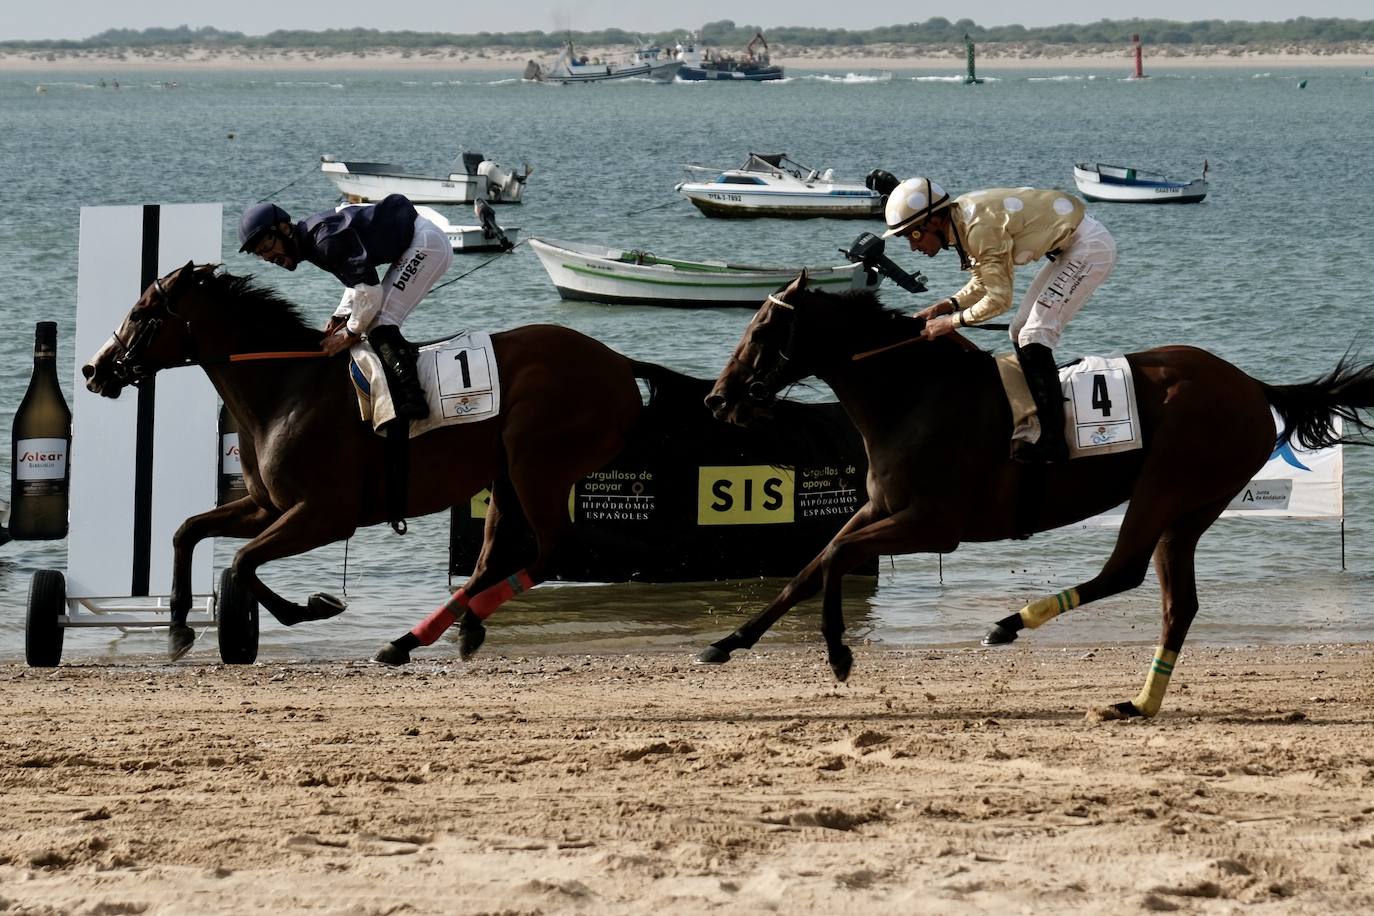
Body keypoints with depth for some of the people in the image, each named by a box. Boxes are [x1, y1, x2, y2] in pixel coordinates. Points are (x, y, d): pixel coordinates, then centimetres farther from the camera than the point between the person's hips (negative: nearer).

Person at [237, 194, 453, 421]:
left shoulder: (325, 240, -23)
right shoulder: (311, 242, 10)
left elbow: (369, 289, -24)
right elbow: (358, 279, 19)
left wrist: (351, 333, -12)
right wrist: (339, 318, 6)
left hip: (427, 244, -10)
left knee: (380, 325, -16)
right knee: (375, 324, 10)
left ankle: (411, 400, -23)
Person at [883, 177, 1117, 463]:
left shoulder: (980, 227, -27)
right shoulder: (963, 220, 3)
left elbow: (999, 298, -24)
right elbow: (983, 283, 13)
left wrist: (952, 322, -16)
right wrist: (946, 306, -2)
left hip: (1091, 247, -10)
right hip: (1071, 248, 10)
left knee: (1033, 336, -14)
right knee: (1021, 332, 13)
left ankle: (1052, 442, -14)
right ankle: (1040, 427, 19)